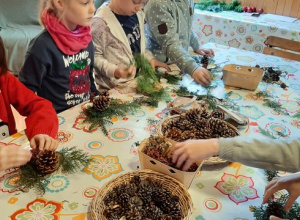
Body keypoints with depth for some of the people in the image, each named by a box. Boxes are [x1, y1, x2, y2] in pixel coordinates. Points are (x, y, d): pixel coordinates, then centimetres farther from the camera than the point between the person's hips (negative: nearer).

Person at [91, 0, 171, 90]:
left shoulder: (138, 14, 6)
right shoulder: (101, 22, -18)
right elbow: (95, 57, -14)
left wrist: (150, 58, 5)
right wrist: (114, 71, -28)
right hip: (116, 87, -7)